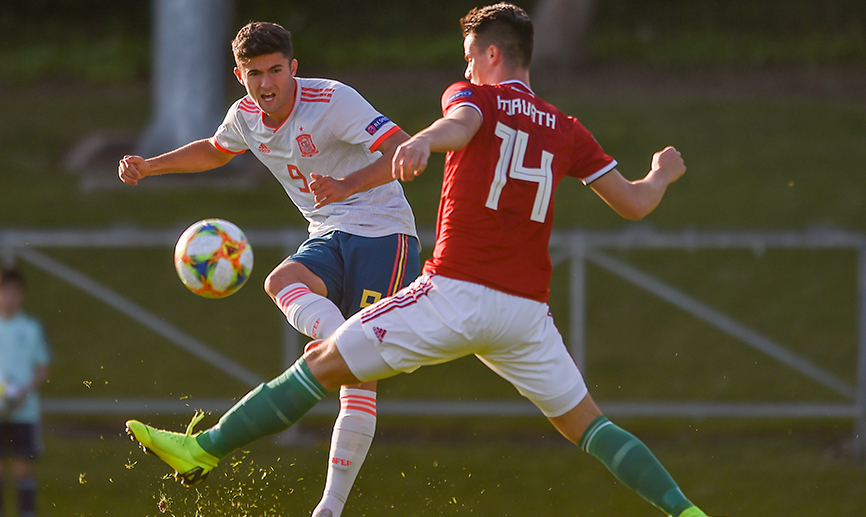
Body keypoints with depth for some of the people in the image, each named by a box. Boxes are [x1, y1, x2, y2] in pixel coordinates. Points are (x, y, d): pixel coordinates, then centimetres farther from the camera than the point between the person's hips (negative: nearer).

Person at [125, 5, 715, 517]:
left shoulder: (474, 96, 4)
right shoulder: (567, 130, 14)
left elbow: (461, 125, -22)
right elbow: (634, 204, 15)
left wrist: (424, 140, -46)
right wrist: (663, 174, 39)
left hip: (456, 292, -4)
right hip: (526, 309, 4)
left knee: (324, 364, 2)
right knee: (586, 424, 15)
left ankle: (205, 449, 2)